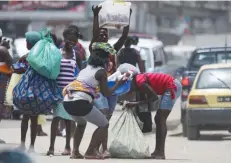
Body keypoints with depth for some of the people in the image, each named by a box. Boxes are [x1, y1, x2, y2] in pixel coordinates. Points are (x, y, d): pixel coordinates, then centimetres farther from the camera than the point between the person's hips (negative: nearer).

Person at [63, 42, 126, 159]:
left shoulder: (85, 69, 22)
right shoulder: (101, 71, 3)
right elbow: (106, 93, 9)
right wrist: (119, 84, 19)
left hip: (67, 101, 7)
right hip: (81, 102, -7)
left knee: (81, 123, 35)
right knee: (104, 125, 10)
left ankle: (75, 151, 21)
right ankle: (90, 152, 2)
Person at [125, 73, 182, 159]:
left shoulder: (139, 82, -19)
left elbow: (154, 97, -18)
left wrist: (137, 104, -15)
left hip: (172, 87, -10)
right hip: (173, 86, 10)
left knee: (160, 119, -12)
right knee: (158, 119, 12)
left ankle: (161, 153, -16)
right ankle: (158, 151, 15)